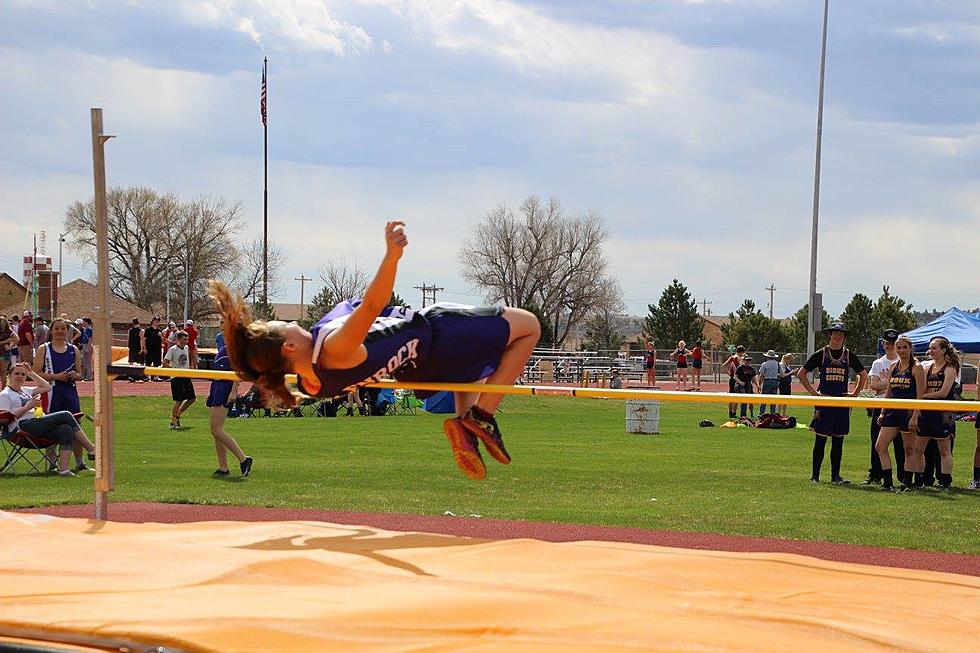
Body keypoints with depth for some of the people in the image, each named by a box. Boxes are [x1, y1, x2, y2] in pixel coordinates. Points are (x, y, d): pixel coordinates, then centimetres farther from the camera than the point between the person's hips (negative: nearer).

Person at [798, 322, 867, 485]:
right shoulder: (821, 354, 0)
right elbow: (801, 373, 3)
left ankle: (835, 476, 11)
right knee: (820, 440, -1)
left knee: (838, 441, 6)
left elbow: (863, 375, 20)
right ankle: (815, 475, 5)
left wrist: (855, 393, 10)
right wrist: (814, 392, -3)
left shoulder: (848, 355, 8)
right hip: (824, 402, -3)